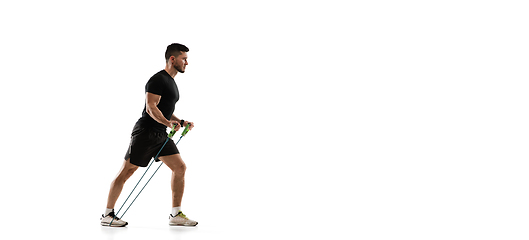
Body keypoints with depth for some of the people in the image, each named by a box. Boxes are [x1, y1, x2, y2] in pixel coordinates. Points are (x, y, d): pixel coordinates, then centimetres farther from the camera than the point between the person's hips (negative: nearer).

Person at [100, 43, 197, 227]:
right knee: (126, 172, -3)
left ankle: (176, 215, 7)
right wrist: (169, 123, -35)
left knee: (180, 167, 2)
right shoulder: (158, 80, -13)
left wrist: (181, 122, 14)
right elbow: (151, 108, -22)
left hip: (161, 135, 10)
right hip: (146, 133, -10)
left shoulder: (171, 82, 19)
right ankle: (107, 215, 5)